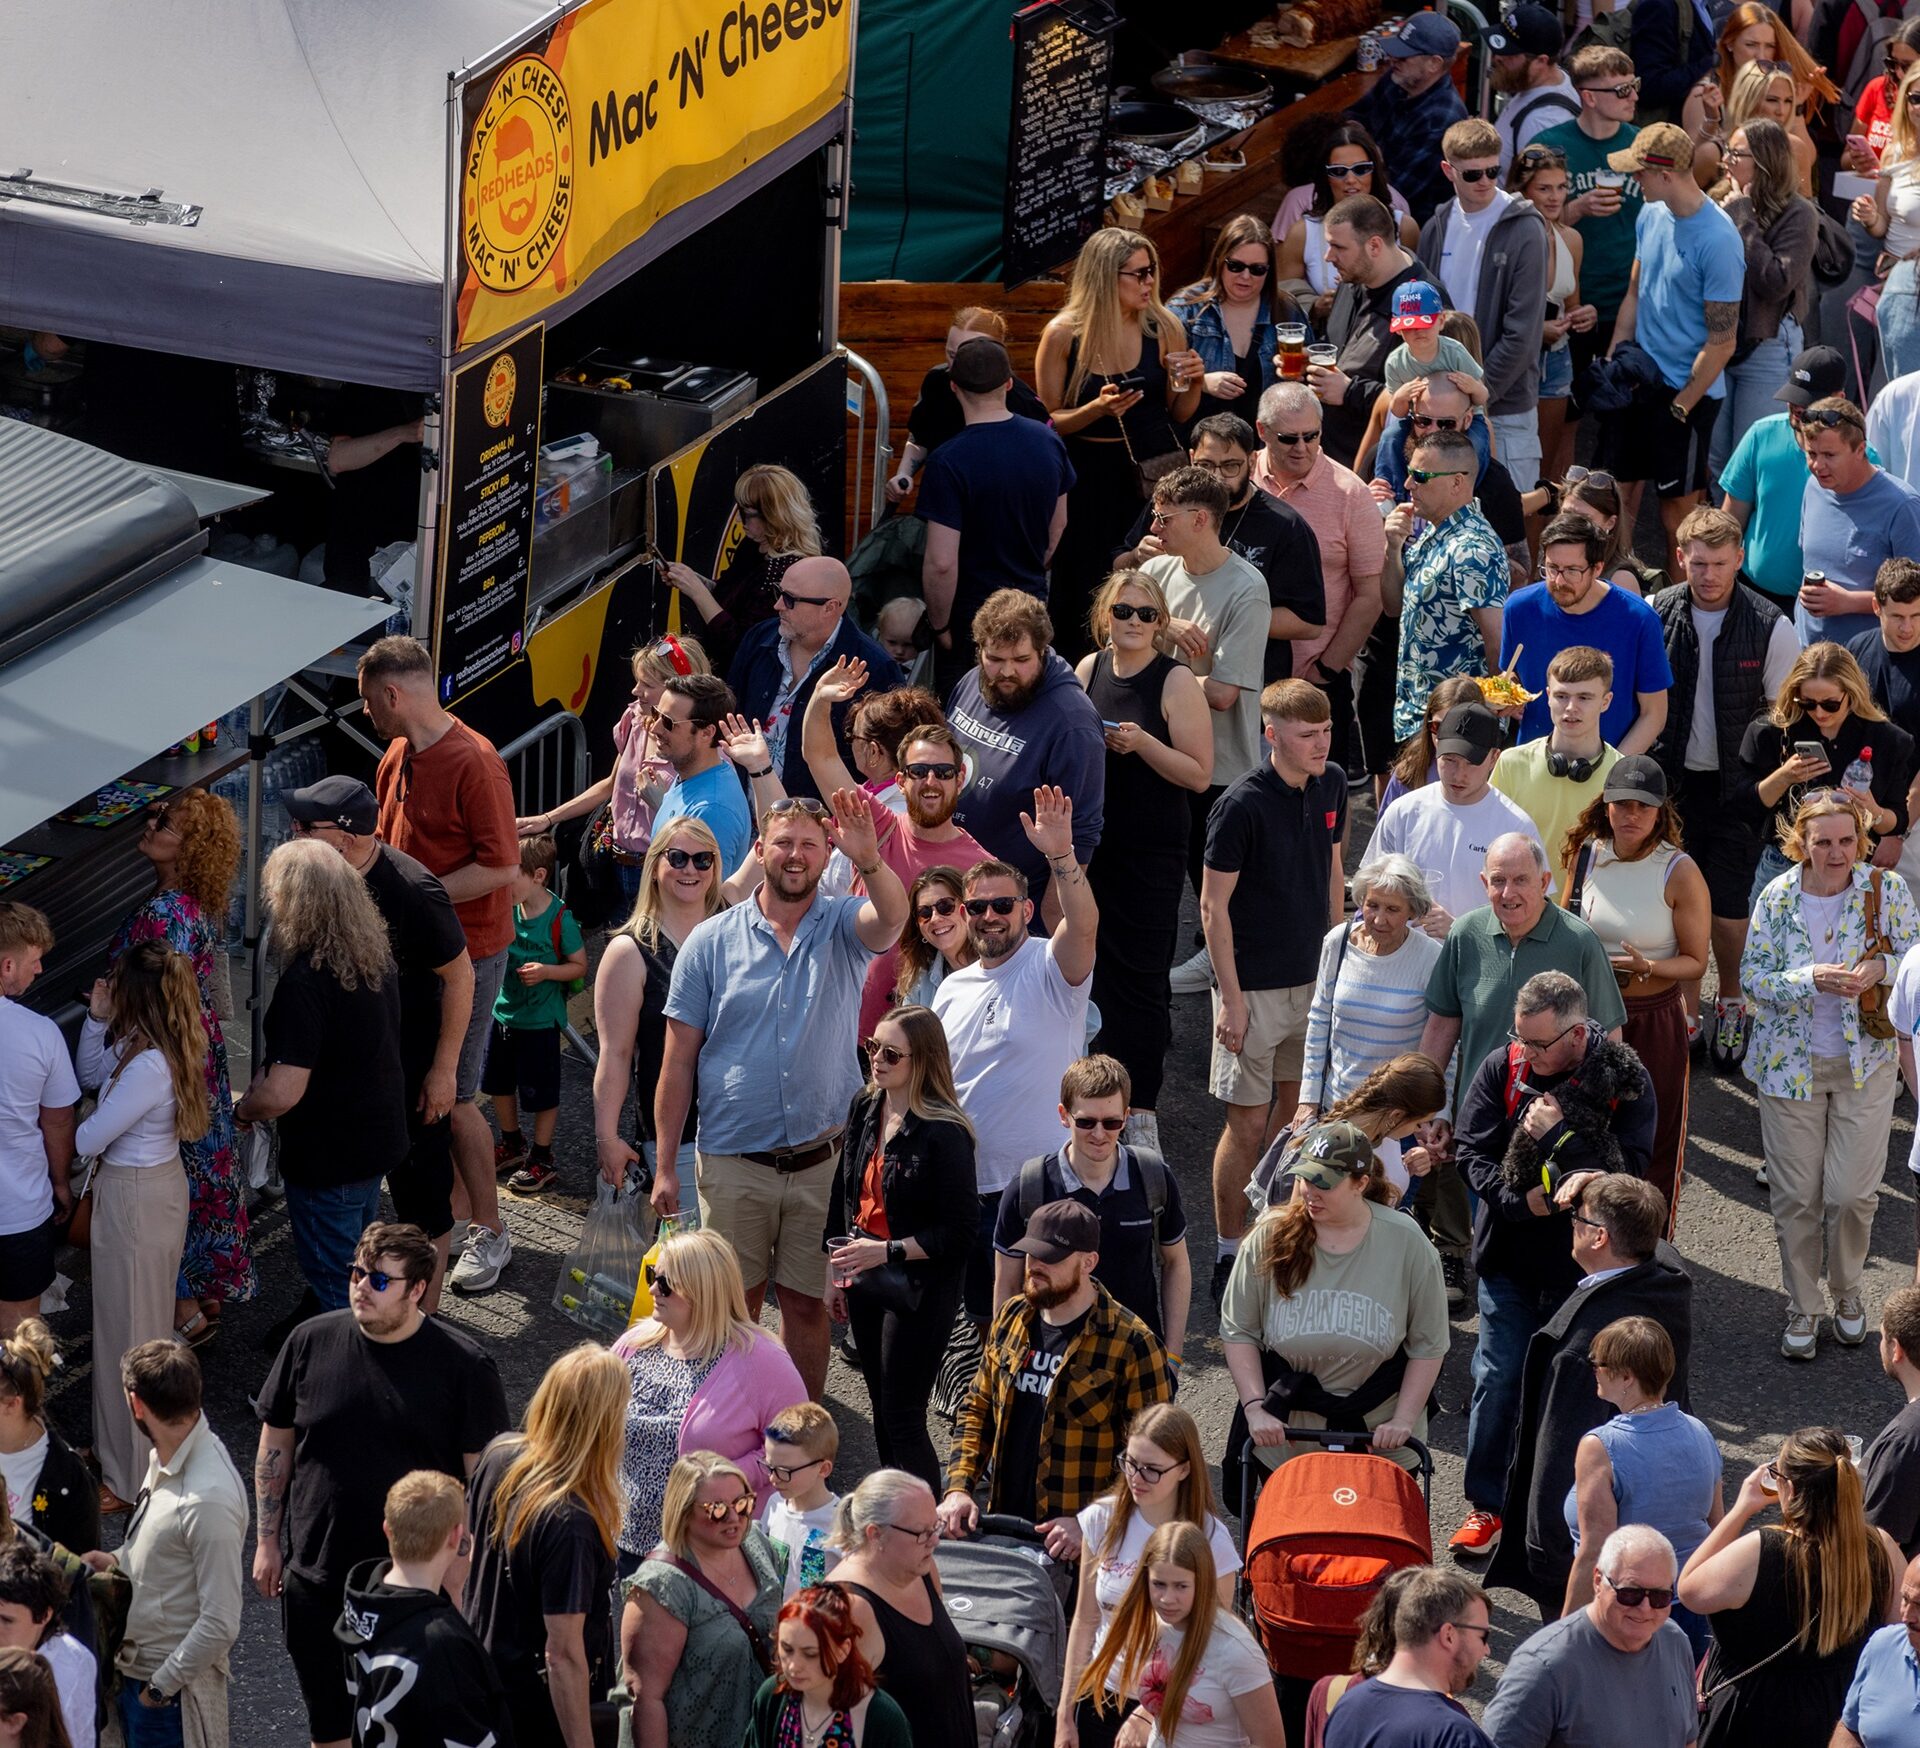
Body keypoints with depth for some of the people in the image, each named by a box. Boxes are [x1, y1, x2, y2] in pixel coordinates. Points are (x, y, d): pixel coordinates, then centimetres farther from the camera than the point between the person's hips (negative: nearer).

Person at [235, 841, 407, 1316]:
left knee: (332, 1286, 9)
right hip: (380, 1138, 8)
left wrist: (243, 1110, -10)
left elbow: (281, 1094, -32)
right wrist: (271, 1072, 13)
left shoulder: (305, 982, -30)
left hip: (328, 1156, -8)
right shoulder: (375, 954, -2)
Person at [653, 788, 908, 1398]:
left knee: (807, 1303, 8)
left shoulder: (844, 928, 1)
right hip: (733, 1160, 0)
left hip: (822, 1159, 0)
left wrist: (870, 861, -47)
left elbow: (891, 917, -25)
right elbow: (678, 1061, 2)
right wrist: (665, 1167, -2)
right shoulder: (711, 941, 1)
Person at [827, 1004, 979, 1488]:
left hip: (920, 1291, -7)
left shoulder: (944, 1133, -20)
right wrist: (836, 1271, 14)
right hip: (865, 1282, 7)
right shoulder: (865, 1108, 3)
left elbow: (960, 1231, -18)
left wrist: (887, 1251, -21)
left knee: (903, 1417, -5)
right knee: (882, 1408, 16)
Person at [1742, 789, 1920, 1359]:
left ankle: (1848, 1293, 28)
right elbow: (1751, 977, -6)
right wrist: (1811, 979, -24)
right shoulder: (1777, 897, -7)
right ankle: (1802, 1308, 24)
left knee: (1851, 1193, 0)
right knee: (1796, 1197, 5)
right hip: (1790, 1064, 0)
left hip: (1865, 1062, 0)